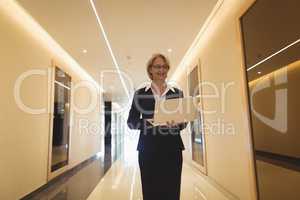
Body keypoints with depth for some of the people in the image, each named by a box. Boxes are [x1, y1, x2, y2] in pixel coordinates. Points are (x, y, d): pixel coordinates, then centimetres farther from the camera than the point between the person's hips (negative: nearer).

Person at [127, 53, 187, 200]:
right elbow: (131, 122, 1)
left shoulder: (177, 93, 8)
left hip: (172, 148, 1)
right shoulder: (140, 94, 4)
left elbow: (184, 121, 8)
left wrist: (176, 124, -14)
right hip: (148, 149, -1)